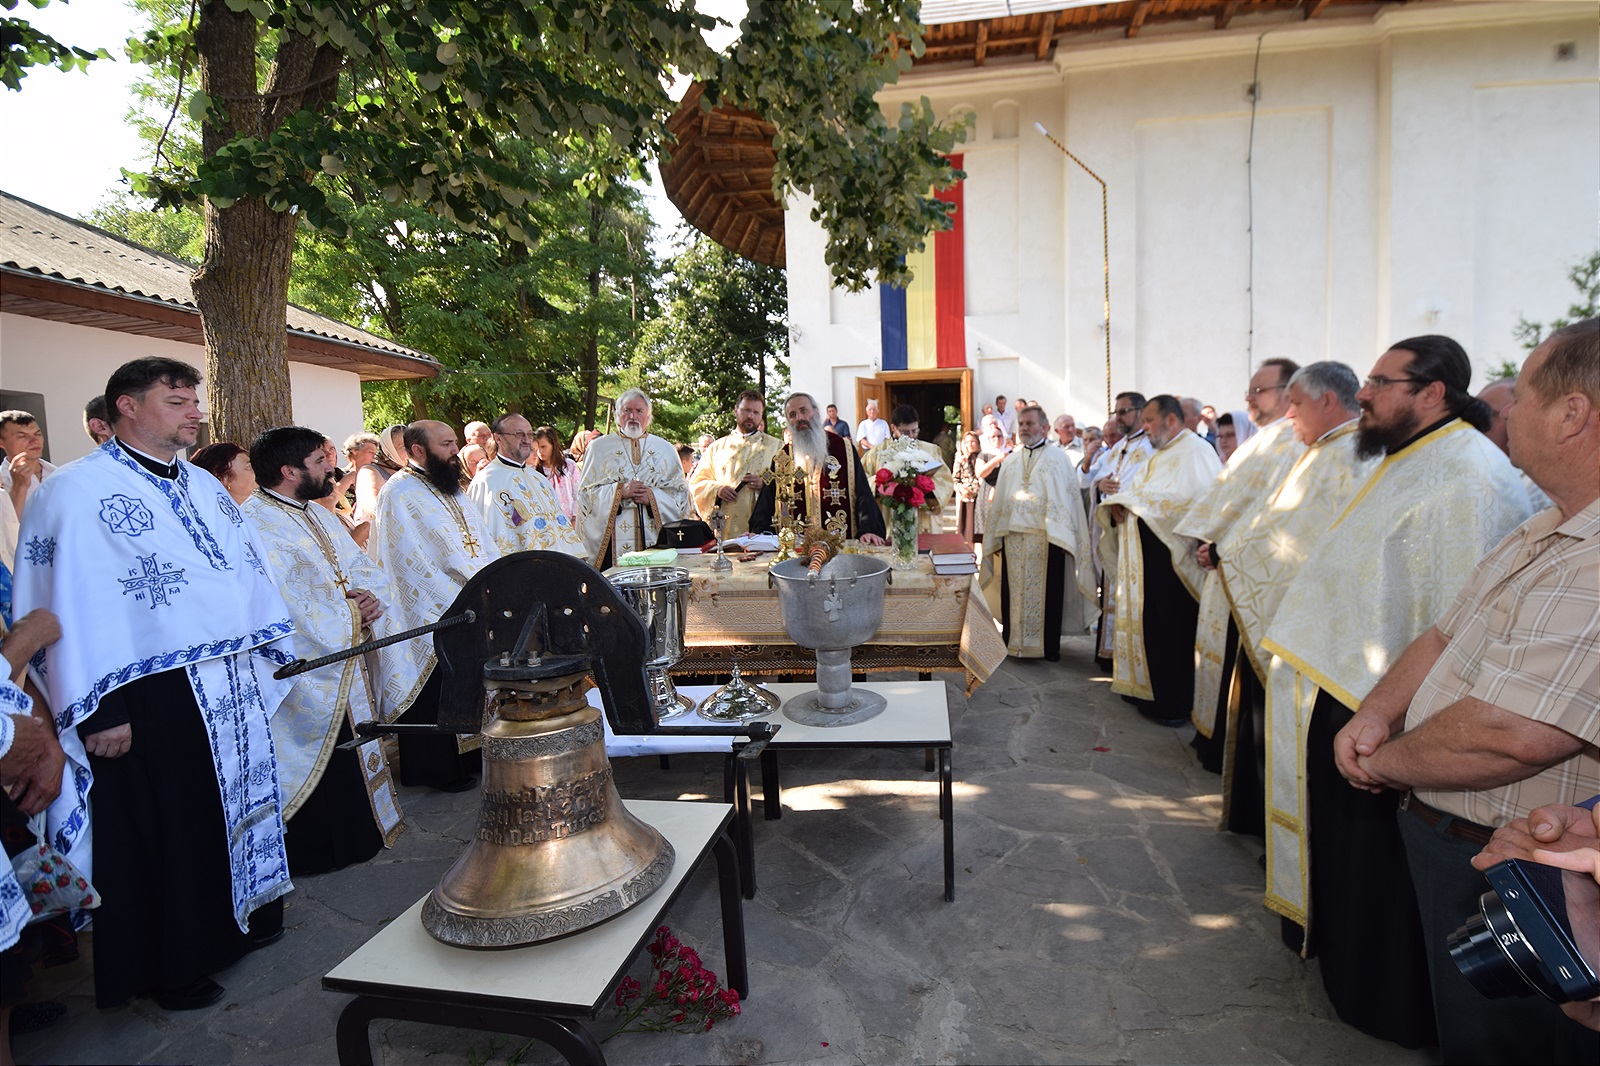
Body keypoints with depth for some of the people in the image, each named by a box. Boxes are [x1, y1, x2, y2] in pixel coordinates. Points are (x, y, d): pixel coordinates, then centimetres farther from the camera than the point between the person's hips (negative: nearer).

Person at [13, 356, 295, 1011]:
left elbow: (249, 570, 15)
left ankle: (239, 920, 39)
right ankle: (170, 970, 26)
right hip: (150, 698, -7)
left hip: (234, 687, 7)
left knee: (237, 808, 18)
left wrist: (271, 651, 12)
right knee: (164, 831, 8)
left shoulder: (205, 485, 12)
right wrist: (99, 712, -18)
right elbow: (70, 605, -16)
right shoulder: (76, 491, -10)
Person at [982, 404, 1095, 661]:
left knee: (1047, 591, 1)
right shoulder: (1010, 461, 15)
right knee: (1014, 591, 6)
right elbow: (999, 501, 15)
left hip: (1047, 536, -4)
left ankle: (1049, 646, 10)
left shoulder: (1058, 458, 3)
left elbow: (1070, 496, -2)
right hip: (1013, 536, 4)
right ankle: (1013, 641, 16)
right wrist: (995, 537, 10)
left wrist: (1062, 534, -11)